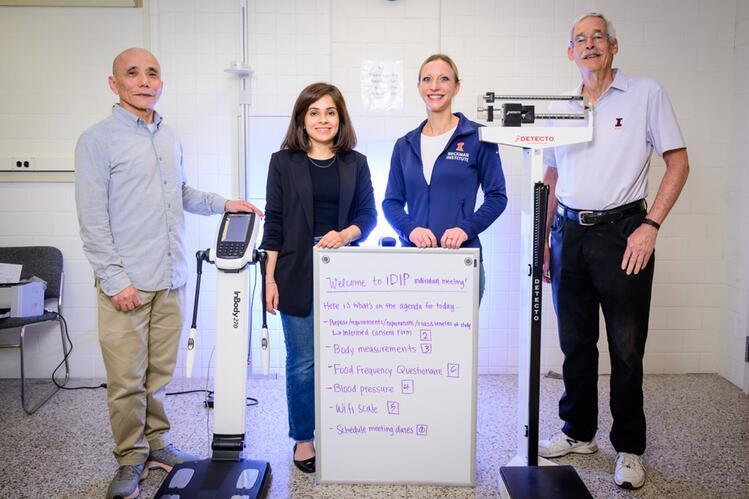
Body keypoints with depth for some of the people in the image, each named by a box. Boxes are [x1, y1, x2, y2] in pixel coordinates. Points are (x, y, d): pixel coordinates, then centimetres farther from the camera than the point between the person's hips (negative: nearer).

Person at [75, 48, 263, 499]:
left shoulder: (170, 137, 13)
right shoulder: (98, 140, -6)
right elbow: (93, 219, -10)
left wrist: (223, 204, 16)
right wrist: (115, 280, -15)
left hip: (172, 279, 6)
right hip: (127, 283, -5)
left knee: (160, 373, 13)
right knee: (128, 381, 2)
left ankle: (156, 444, 29)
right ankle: (131, 459, 19)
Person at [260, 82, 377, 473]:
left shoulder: (355, 163, 8)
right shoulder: (284, 162, 3)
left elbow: (368, 214, 7)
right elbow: (274, 224, 1)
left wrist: (345, 234, -15)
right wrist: (270, 279, -3)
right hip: (298, 273, -2)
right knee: (302, 361, 3)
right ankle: (303, 438, 20)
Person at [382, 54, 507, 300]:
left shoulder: (478, 138, 0)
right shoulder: (405, 145, 10)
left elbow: (496, 196, -1)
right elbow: (392, 201, 10)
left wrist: (466, 229, -16)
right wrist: (410, 229, -10)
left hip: (462, 256, -3)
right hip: (412, 254, 3)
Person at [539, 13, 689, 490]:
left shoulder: (646, 93, 1)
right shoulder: (561, 107, 13)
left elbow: (679, 163, -2)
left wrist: (651, 226, -12)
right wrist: (545, 237, 11)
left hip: (621, 231, -4)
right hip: (569, 234, 4)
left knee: (627, 348, 1)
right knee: (575, 342, 12)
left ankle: (630, 449, 16)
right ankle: (579, 432, 28)